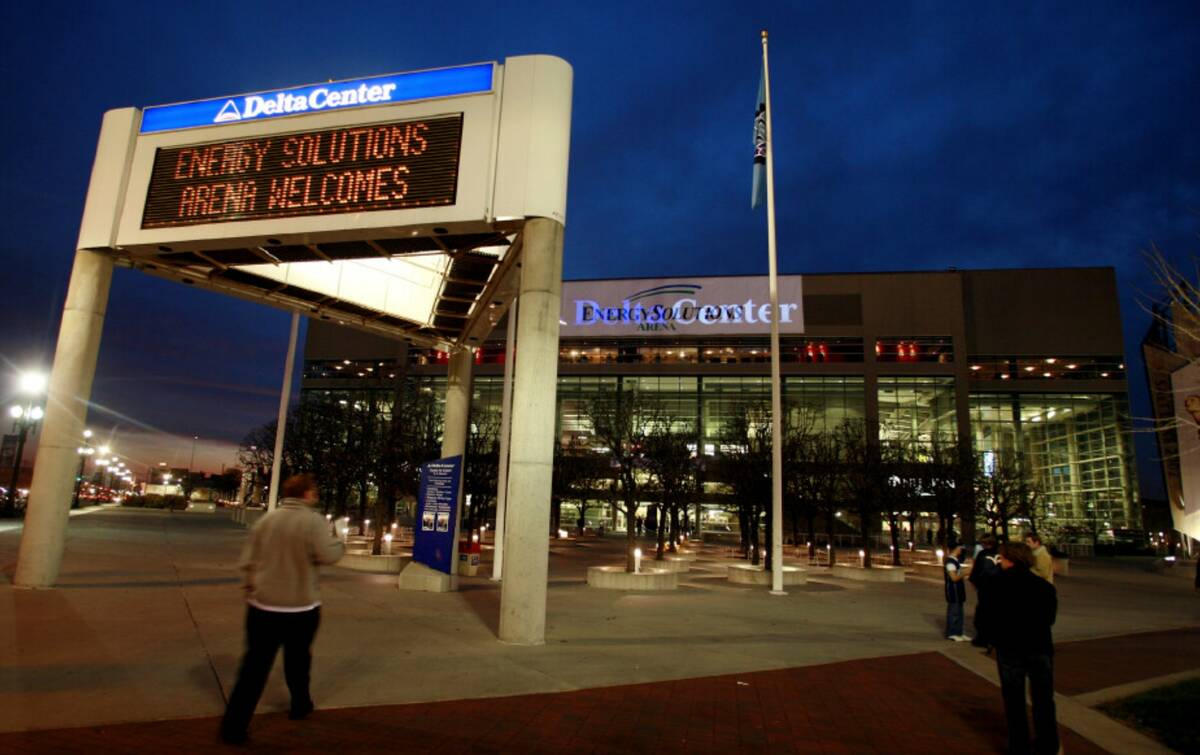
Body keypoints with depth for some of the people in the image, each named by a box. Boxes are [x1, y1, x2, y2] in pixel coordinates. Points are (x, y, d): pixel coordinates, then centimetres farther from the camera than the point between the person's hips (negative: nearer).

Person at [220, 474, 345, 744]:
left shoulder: (266, 520, 3)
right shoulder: (314, 520, -13)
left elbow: (247, 561, 6)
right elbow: (327, 555, -19)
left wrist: (251, 589, 18)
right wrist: (340, 543, 2)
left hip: (262, 605, 3)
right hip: (300, 607, -3)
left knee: (255, 665, 8)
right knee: (298, 659, 17)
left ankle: (234, 725, 5)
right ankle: (300, 705, 33)